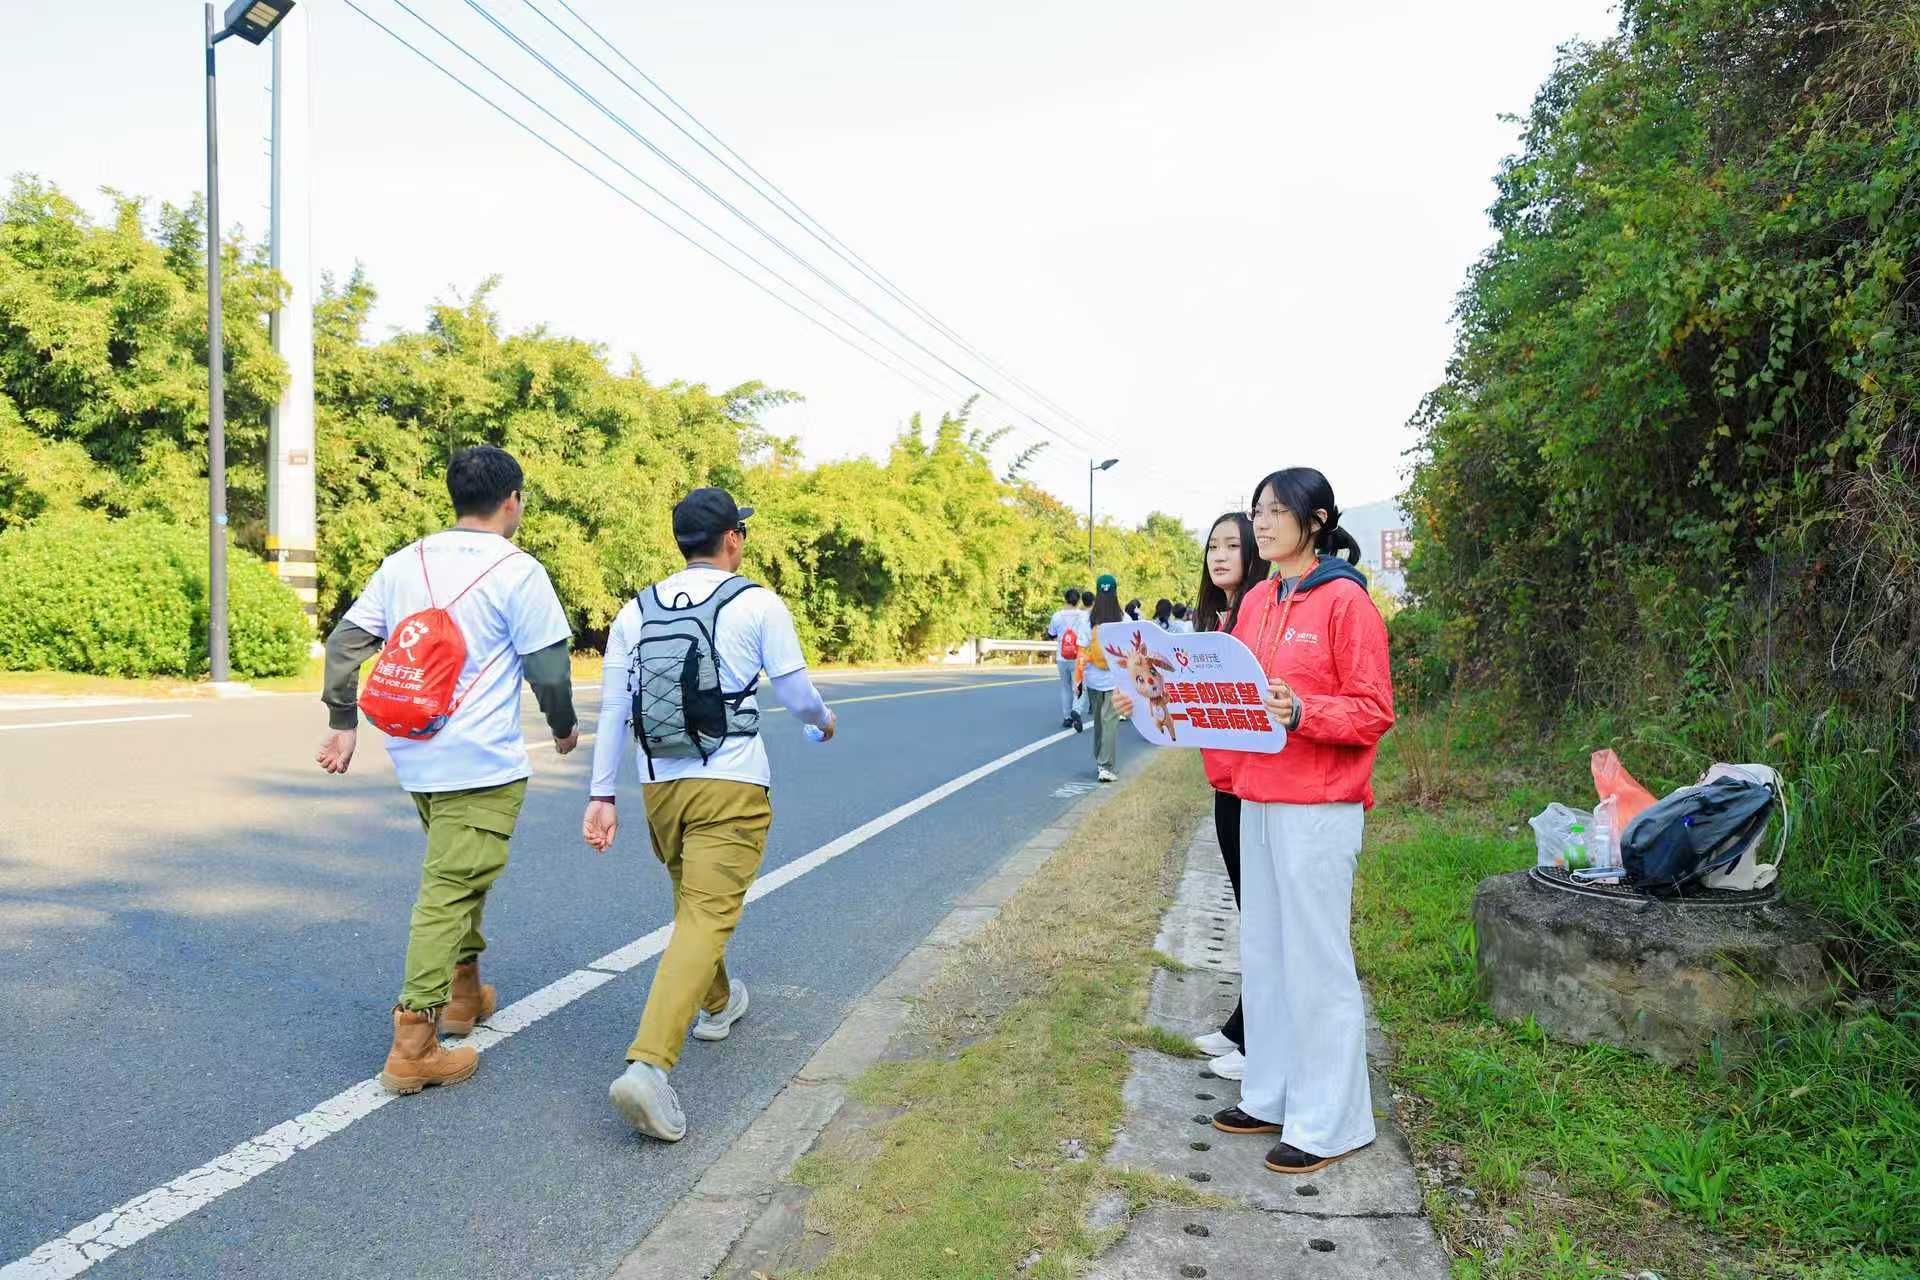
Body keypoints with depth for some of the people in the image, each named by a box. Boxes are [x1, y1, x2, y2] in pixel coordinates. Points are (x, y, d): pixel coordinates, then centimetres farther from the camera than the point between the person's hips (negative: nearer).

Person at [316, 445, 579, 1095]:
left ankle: (464, 992, 36)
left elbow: (344, 642, 8)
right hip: (482, 762, -7)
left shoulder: (402, 563, 8)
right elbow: (549, 668, -9)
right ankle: (413, 1045, -4)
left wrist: (342, 723, 14)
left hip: (414, 755, 7)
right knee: (450, 890, -4)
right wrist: (564, 727, 8)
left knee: (455, 873, 24)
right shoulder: (517, 571, -10)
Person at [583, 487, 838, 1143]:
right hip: (731, 787, -5)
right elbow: (797, 695, 0)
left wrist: (602, 795, 8)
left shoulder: (636, 611, 7)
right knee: (706, 918, -7)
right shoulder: (758, 604, -5)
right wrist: (824, 720, 22)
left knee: (694, 903, 25)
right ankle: (648, 1064, -19)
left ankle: (717, 1003, 46)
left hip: (661, 786, 6)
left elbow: (612, 710, 5)